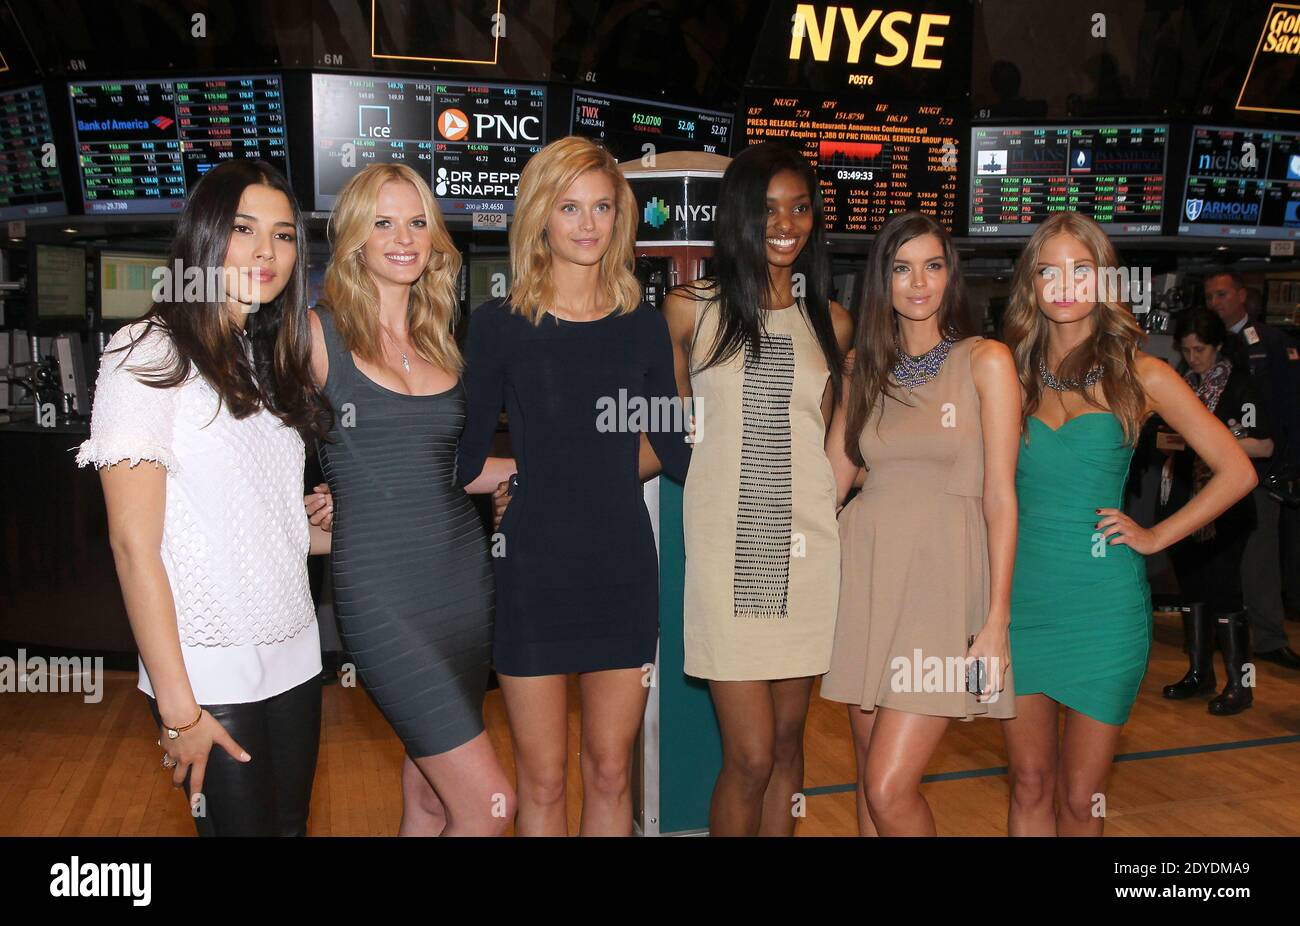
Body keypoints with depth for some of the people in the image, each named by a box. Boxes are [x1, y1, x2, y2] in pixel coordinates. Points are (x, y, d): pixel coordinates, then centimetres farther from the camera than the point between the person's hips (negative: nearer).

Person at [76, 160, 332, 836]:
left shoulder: (269, 361, 10)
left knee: (291, 820, 17)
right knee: (244, 825, 7)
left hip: (293, 652, 7)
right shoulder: (149, 355, -13)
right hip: (208, 670, -7)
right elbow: (133, 543, -16)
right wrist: (178, 705, -16)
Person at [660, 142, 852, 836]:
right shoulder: (689, 311, 2)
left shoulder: (831, 323, 10)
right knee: (751, 757, -4)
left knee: (786, 743, 11)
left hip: (807, 549, 3)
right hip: (727, 550, -3)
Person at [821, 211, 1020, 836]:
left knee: (890, 789, -10)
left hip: (944, 578, -4)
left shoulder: (985, 361, -1)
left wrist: (997, 620, -10)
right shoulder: (864, 367, 12)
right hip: (867, 573, 4)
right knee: (869, 780, 11)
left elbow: (1000, 496, -6)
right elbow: (830, 479, 12)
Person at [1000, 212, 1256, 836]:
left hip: (1102, 604, -2)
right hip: (1022, 596, 2)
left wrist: (1155, 537, -4)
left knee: (1078, 801, 7)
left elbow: (1236, 471, 0)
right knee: (1029, 789, 10)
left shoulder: (1140, 376, -1)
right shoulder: (1014, 376, 5)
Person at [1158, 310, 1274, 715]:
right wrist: (1172, 443, 2)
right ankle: (1199, 671, 23)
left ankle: (1238, 685, 5)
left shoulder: (1239, 385, -8)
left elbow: (1263, 445, -14)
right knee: (1191, 585, 11)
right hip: (1184, 499, 7)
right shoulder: (1185, 384, 11)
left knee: (1222, 589, -5)